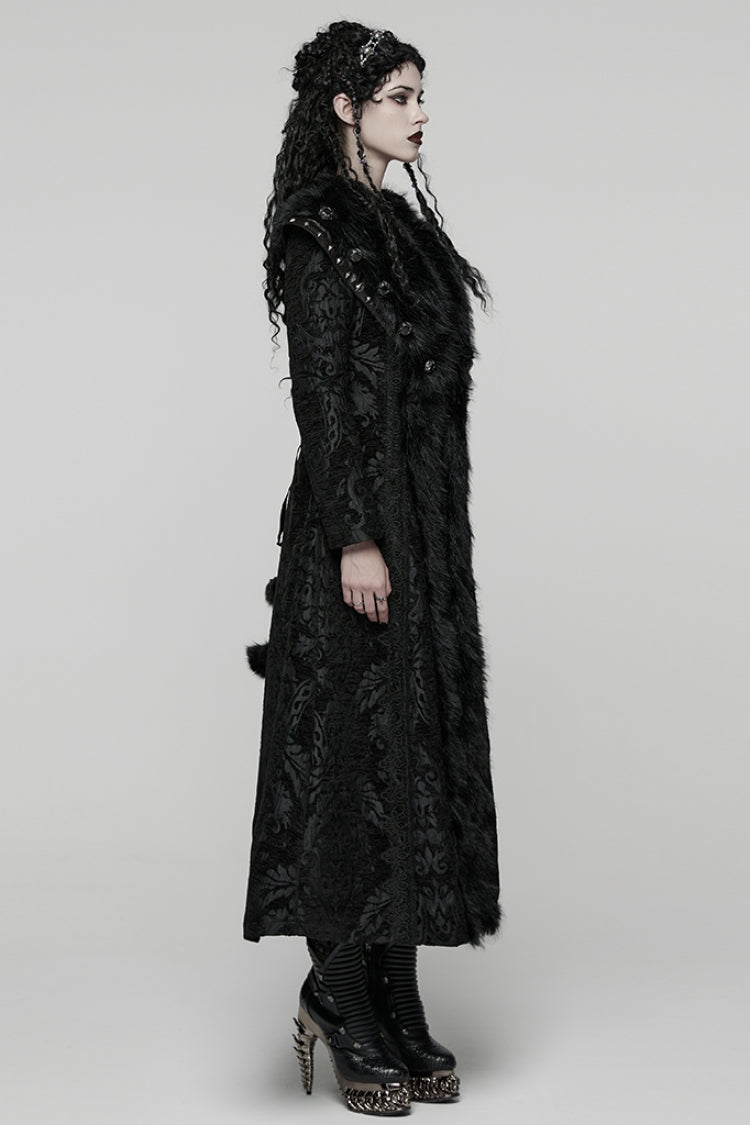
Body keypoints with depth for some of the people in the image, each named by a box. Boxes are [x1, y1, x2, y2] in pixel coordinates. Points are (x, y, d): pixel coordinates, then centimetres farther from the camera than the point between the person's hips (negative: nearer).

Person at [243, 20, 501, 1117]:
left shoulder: (401, 226, 18)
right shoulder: (321, 232, -9)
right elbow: (322, 394, -16)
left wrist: (433, 538, 19)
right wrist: (356, 537, -21)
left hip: (428, 525, 9)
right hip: (360, 520, -9)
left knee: (417, 755, 9)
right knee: (356, 756, -3)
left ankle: (395, 1005, 18)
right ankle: (341, 1001, 10)